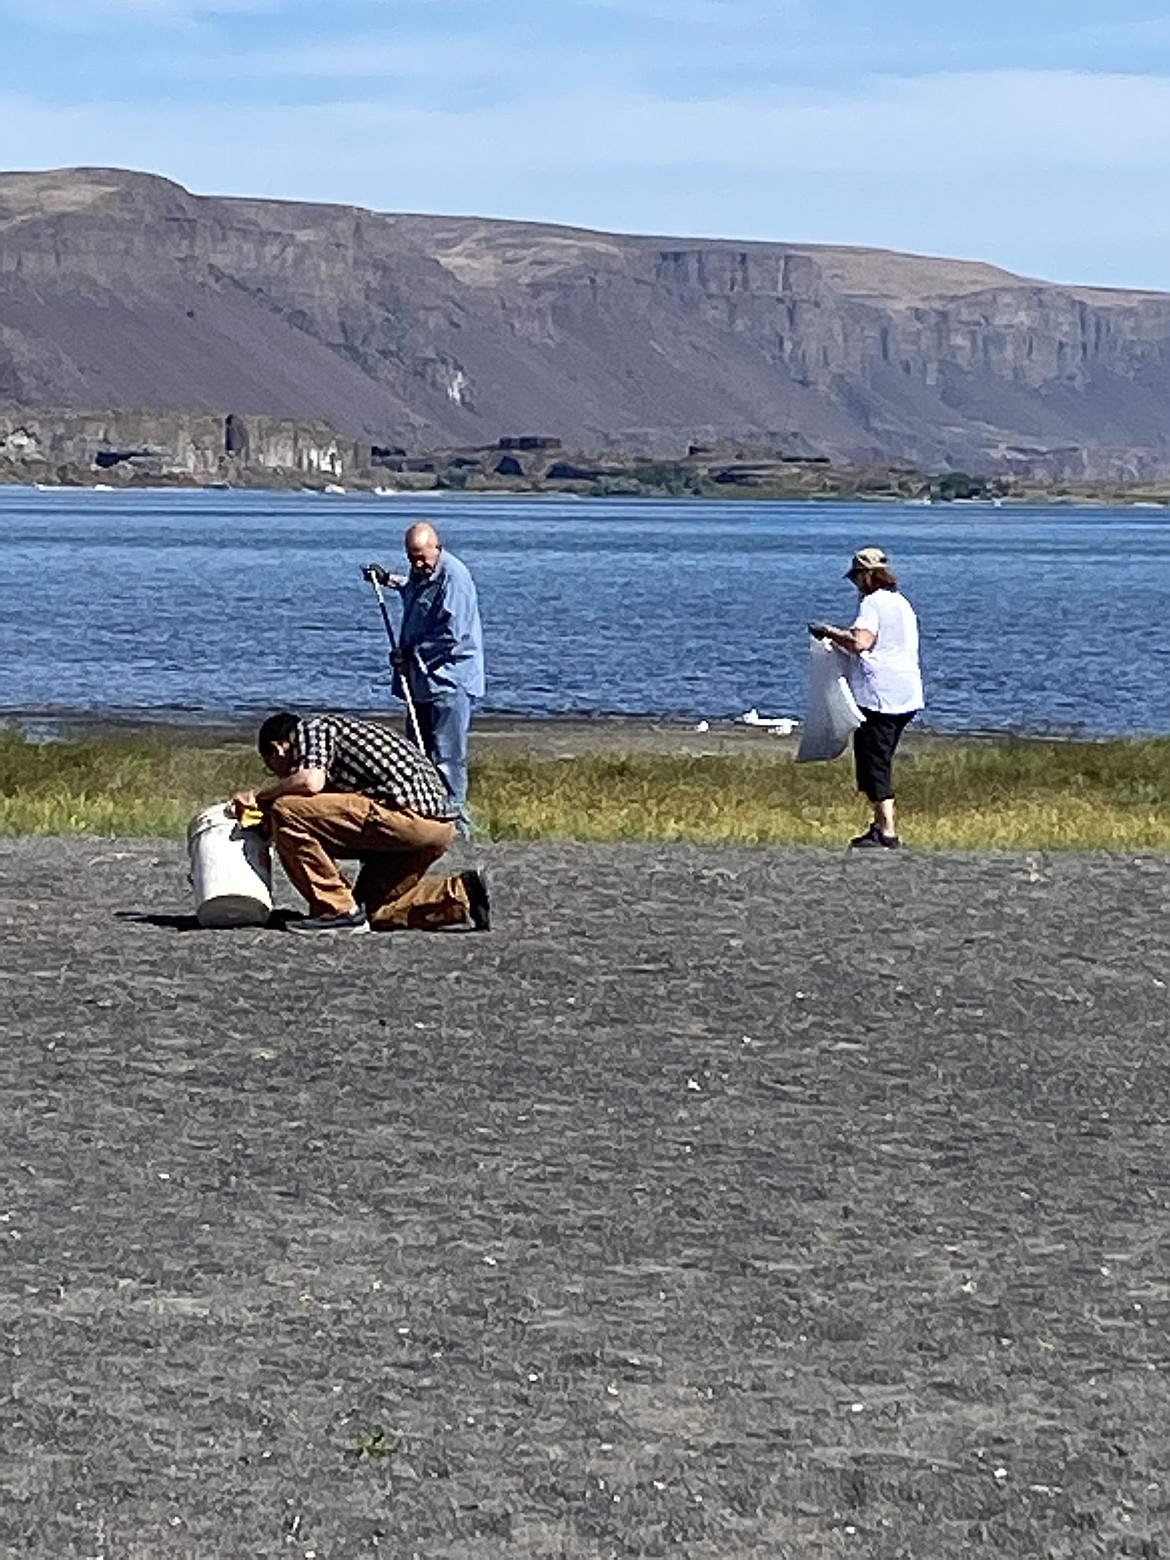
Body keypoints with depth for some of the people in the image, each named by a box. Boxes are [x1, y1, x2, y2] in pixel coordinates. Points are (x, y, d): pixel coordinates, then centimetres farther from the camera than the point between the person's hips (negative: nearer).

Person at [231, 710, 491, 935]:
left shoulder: (309, 728, 4)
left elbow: (311, 782, -16)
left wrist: (258, 794, 0)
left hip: (408, 812, -10)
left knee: (285, 812, -10)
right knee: (372, 909, 21)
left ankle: (338, 911, -7)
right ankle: (459, 895, 9)